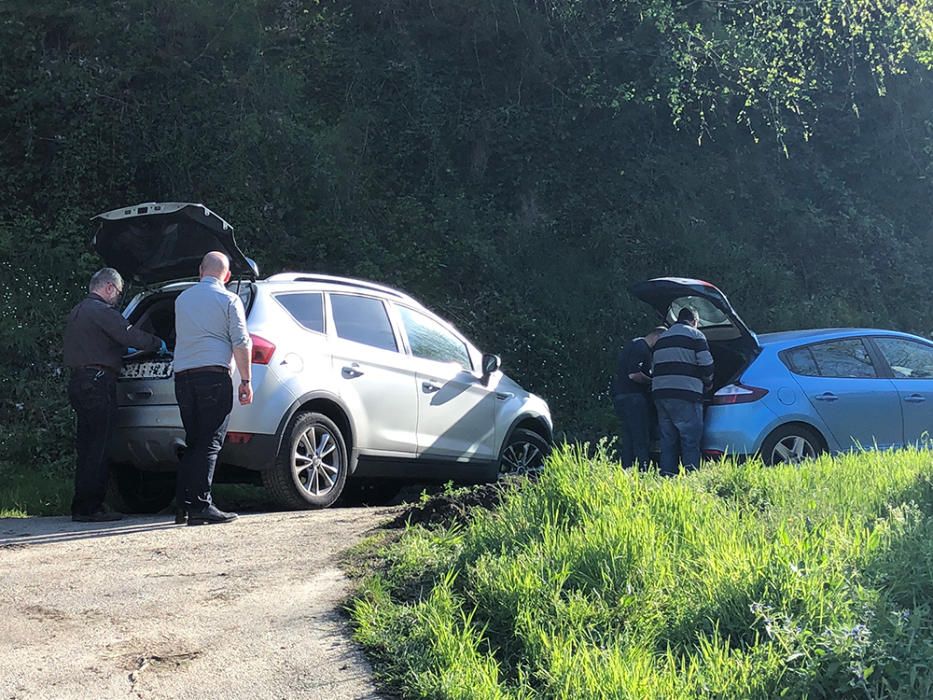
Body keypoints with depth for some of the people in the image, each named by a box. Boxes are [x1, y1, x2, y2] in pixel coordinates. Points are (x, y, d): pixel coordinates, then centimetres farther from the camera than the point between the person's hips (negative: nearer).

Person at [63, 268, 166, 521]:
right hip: (97, 383, -10)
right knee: (98, 450, -7)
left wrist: (123, 351, 28)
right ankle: (89, 507, -7)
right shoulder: (101, 310, -10)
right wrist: (158, 343, -3)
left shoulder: (76, 312, 22)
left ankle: (83, 507, 15)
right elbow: (129, 335, -18)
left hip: (78, 382, 10)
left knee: (88, 447, 13)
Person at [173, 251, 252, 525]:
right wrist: (246, 381, -3)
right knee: (210, 443, -6)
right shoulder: (229, 300, 1)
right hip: (214, 375, -5)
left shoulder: (182, 299, 18)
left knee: (192, 442, 11)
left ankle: (183, 505, 7)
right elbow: (241, 344, -6)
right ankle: (200, 505, -12)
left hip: (182, 376, 6)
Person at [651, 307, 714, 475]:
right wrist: (708, 383, 9)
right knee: (691, 438, -6)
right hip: (685, 395, -6)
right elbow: (706, 364, -7)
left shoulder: (661, 339, 23)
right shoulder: (694, 335, 2)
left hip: (659, 393, 6)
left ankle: (667, 473, 6)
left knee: (667, 439, 9)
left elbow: (653, 369, 22)